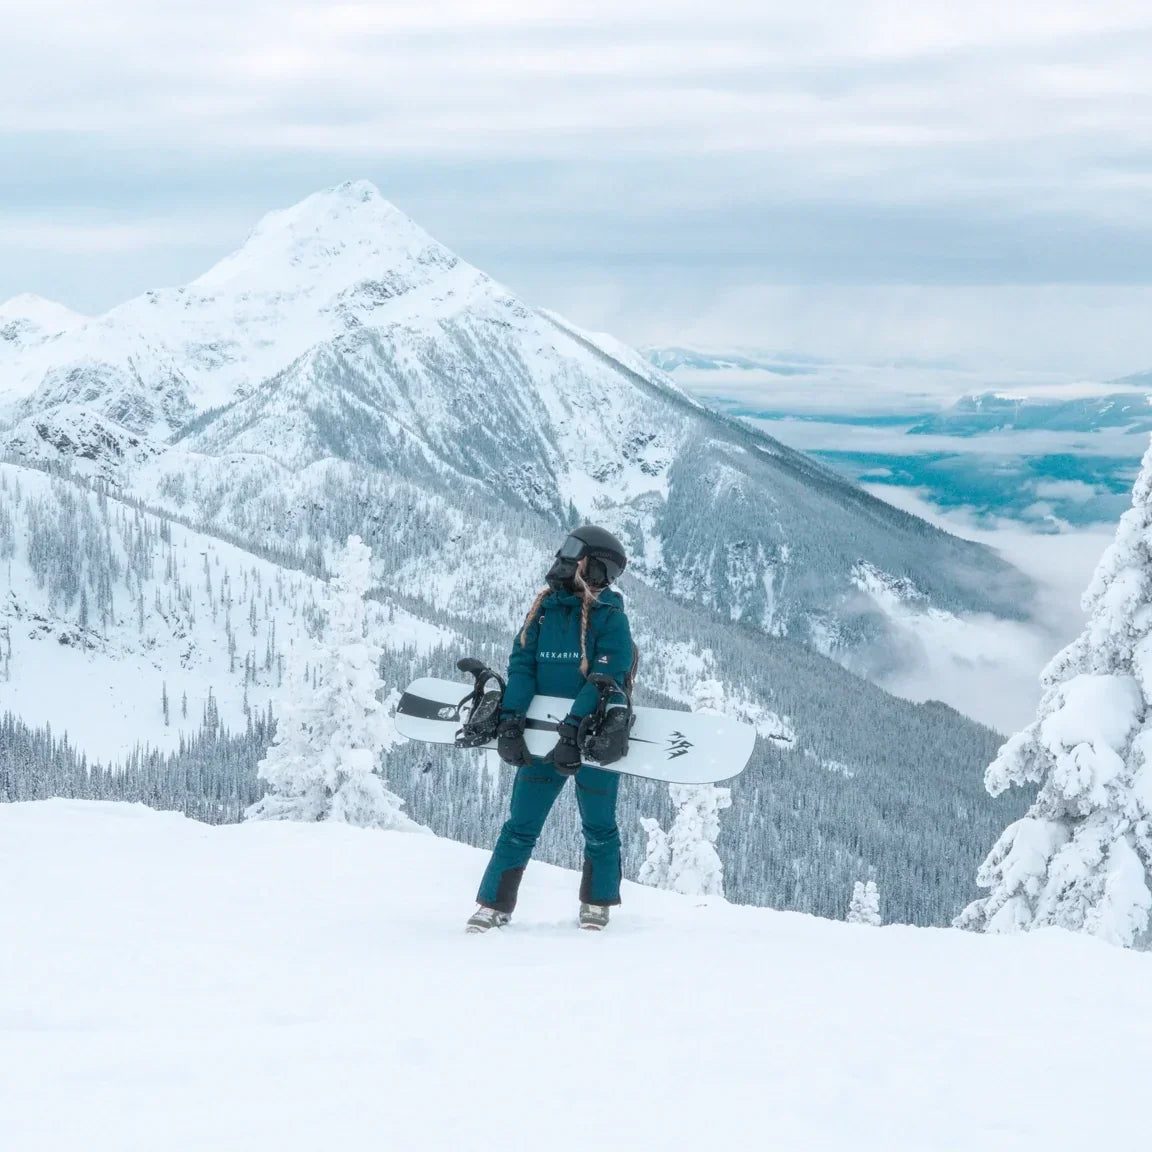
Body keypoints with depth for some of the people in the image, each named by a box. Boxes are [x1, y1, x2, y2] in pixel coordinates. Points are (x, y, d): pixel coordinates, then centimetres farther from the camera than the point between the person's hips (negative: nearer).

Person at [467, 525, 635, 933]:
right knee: (521, 826, 1)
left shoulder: (610, 619, -9)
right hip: (546, 733, 4)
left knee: (598, 827, 10)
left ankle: (596, 903, 27)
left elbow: (605, 680, -19)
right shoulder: (544, 609, 6)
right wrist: (511, 720, -15)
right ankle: (493, 906, 4)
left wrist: (574, 731, -29)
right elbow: (522, 665, -1)